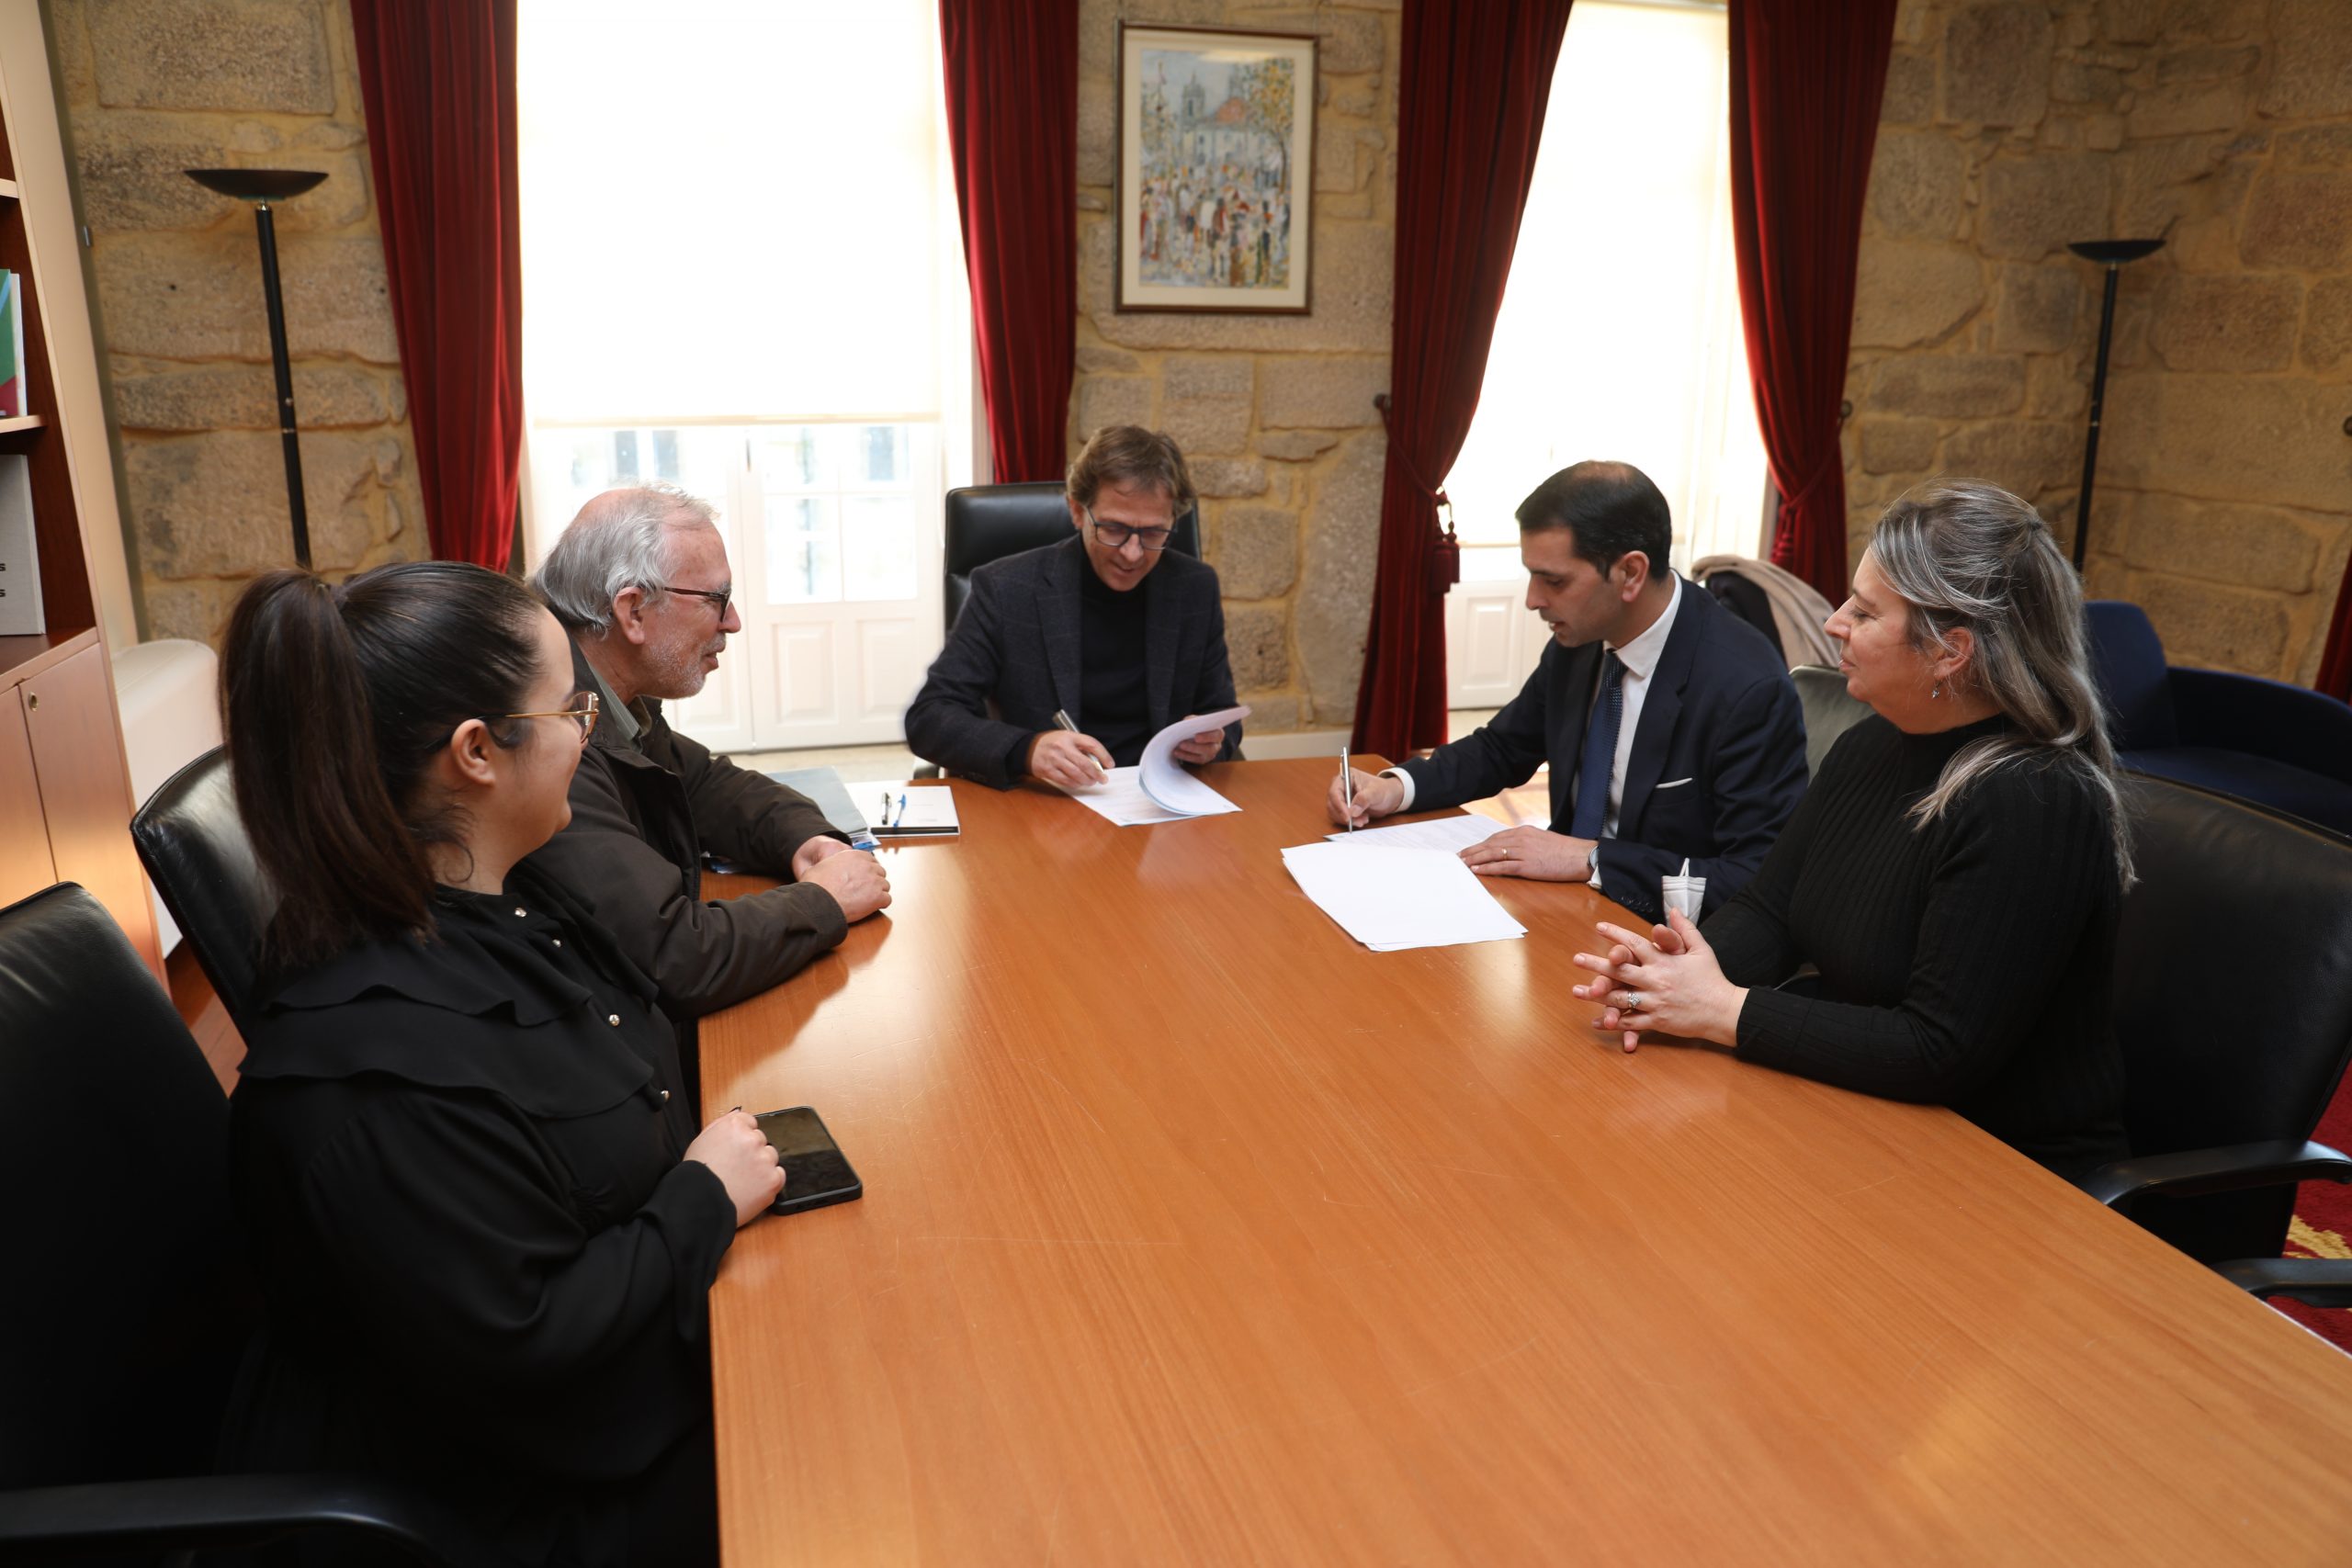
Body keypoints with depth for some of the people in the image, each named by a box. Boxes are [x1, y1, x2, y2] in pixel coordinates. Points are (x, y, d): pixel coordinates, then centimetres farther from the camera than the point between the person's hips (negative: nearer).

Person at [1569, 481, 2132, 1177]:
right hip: (1862, 1115, 7)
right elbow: (1768, 909, 6)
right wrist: (1684, 967, -16)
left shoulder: (2030, 807, -24)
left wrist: (1723, 1010, -23)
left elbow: (1939, 1053, -26)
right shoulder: (1871, 747, 3)